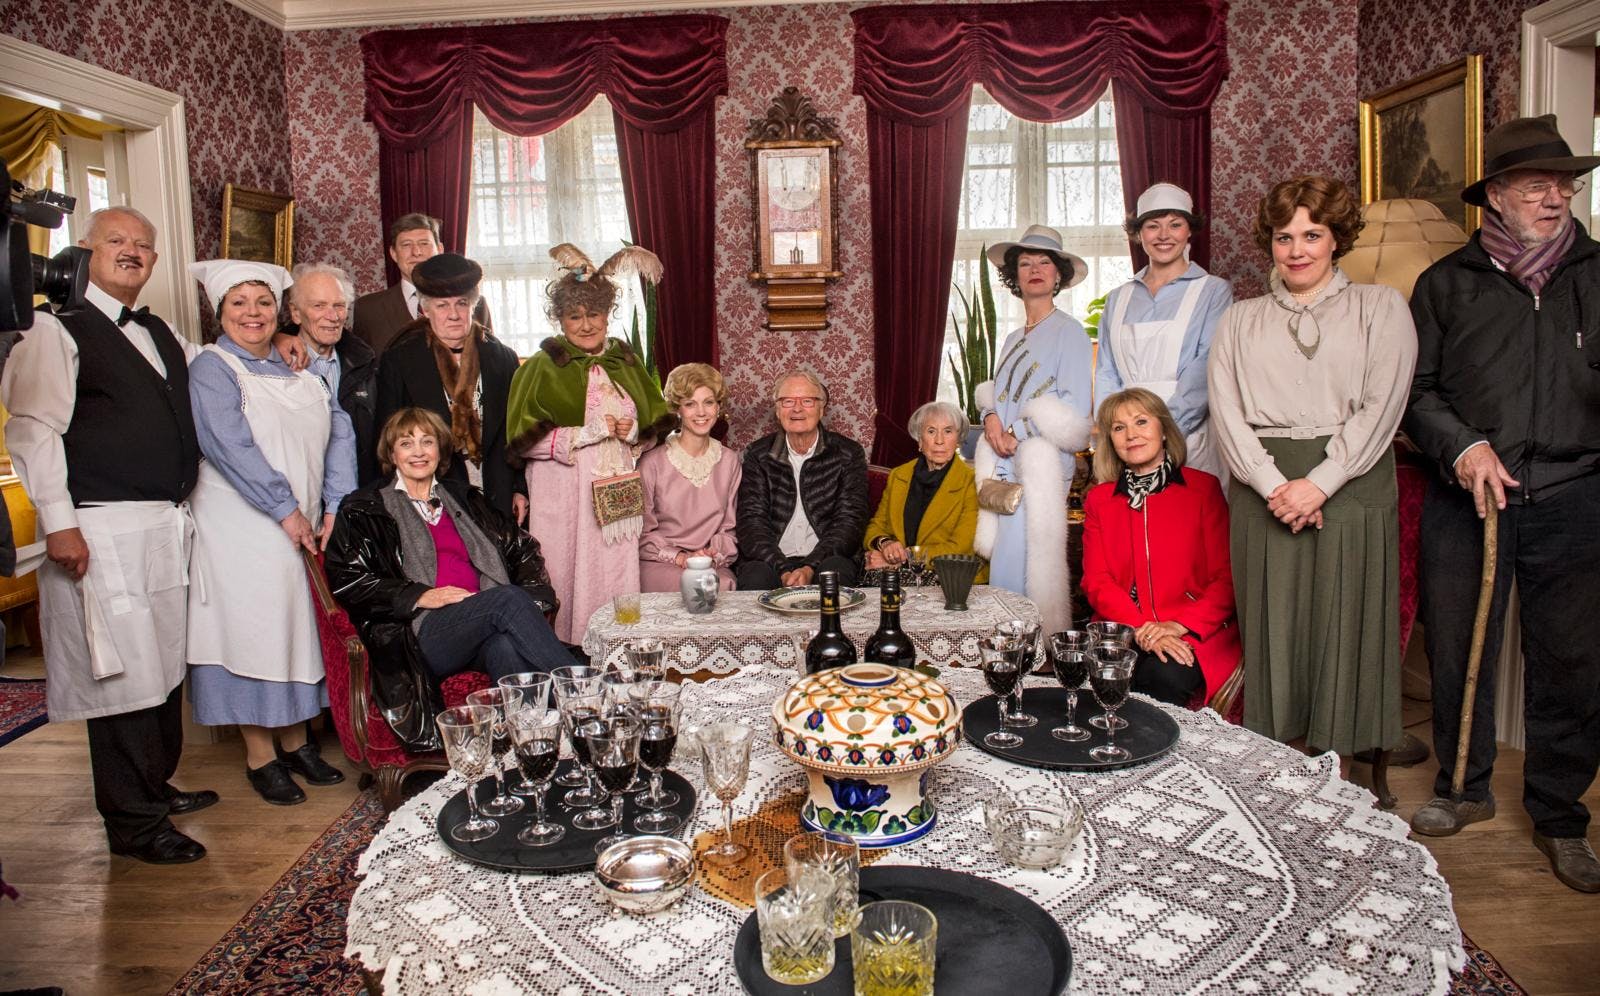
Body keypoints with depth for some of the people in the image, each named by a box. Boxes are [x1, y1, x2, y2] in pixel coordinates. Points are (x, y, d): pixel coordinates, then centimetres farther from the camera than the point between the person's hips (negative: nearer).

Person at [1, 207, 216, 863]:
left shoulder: (162, 336, 17)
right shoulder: (57, 331, -4)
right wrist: (59, 522, -17)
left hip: (168, 527, 8)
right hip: (104, 532, -8)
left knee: (163, 661, 16)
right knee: (119, 671, -4)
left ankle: (157, 785, 31)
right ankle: (133, 823, 7)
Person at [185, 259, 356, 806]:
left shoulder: (299, 368, 14)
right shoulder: (211, 367, -3)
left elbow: (339, 433, 7)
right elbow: (228, 444, -15)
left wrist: (337, 506, -4)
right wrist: (285, 509, -17)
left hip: (306, 527, 6)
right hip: (243, 528, -6)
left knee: (299, 626, 10)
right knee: (253, 628, -1)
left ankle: (295, 740, 22)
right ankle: (260, 756, 9)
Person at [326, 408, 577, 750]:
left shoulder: (463, 498, 26)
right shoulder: (364, 510, 15)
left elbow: (522, 548, 22)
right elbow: (345, 580, 2)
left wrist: (531, 597, 2)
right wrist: (418, 596, -9)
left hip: (485, 632, 3)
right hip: (421, 636, -3)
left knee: (506, 647, -35)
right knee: (508, 598, -31)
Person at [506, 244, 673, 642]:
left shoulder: (626, 361, 14)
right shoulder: (542, 367, 1)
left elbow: (655, 427, 17)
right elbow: (522, 440, -5)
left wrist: (633, 431, -5)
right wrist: (583, 434, -13)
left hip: (618, 498, 4)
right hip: (563, 499, -3)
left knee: (615, 585, 2)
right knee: (566, 588, -4)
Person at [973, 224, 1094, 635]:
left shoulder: (1068, 332, 0)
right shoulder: (1013, 340, 21)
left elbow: (1073, 412, -8)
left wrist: (1018, 435, -9)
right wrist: (991, 418, -1)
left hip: (1040, 465, -6)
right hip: (1005, 466, 6)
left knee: (1014, 569, -13)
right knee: (1005, 567, 1)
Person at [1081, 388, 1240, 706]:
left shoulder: (1204, 488, 6)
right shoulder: (1099, 499, 13)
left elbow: (1226, 578, 2)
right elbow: (1096, 582, 5)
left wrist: (1179, 626, -14)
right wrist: (1142, 630, -13)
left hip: (1197, 633, -1)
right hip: (1123, 631, 2)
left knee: (1165, 676, -32)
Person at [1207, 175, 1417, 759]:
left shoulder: (1380, 308, 9)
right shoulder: (1240, 320, 15)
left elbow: (1381, 406, -3)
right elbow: (1225, 410, 3)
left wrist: (1319, 483, -13)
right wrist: (1273, 485, -11)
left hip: (1349, 488, -1)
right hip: (1263, 490, 2)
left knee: (1342, 626, 1)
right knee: (1272, 627, 2)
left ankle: (1337, 765, 12)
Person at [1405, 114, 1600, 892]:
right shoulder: (1448, 283, 7)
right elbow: (1416, 388, 6)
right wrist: (1462, 446, -9)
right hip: (1466, 502, 0)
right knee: (1456, 652, 7)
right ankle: (1465, 787, 29)